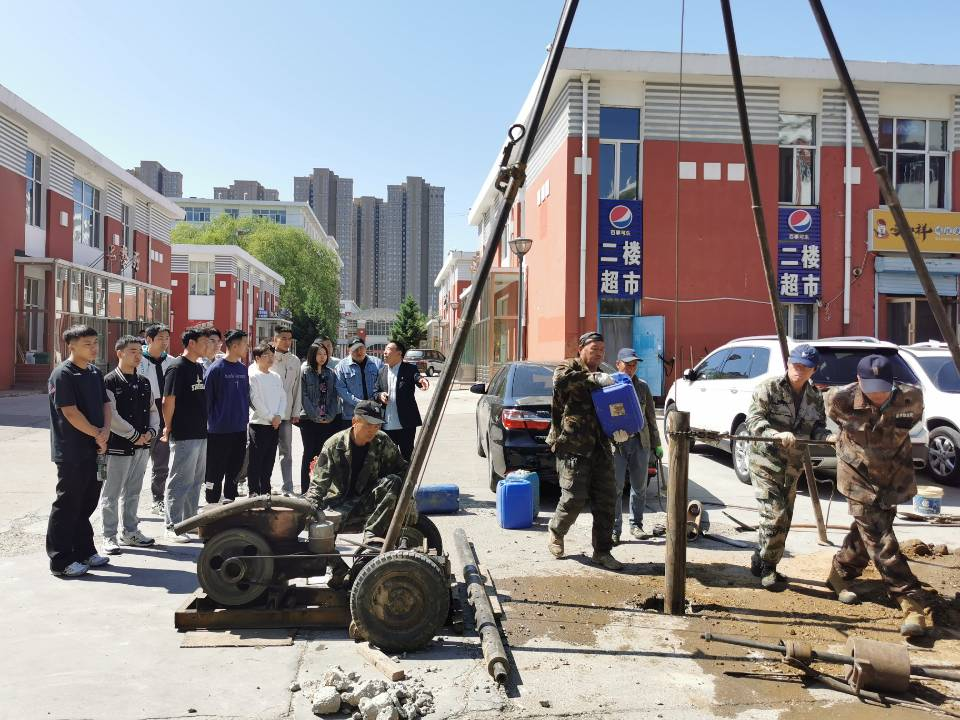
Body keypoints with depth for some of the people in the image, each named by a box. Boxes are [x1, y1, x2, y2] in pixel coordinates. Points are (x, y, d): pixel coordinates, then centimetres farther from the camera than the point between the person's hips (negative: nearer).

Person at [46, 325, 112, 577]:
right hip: (71, 452, -8)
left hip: (93, 450, 8)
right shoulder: (63, 374, -13)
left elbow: (105, 403, 11)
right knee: (67, 505, 0)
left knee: (87, 502, 15)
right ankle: (60, 561, 9)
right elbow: (70, 412, -18)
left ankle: (84, 552, 27)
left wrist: (106, 430, -7)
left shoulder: (94, 372, 12)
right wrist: (97, 434, -12)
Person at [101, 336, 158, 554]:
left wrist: (151, 432, -2)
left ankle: (130, 532, 26)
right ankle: (109, 537, 12)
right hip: (118, 446, -7)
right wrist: (134, 435, -14)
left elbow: (153, 410, 15)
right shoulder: (109, 382, -10)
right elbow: (111, 416, -16)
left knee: (133, 492, 16)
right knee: (111, 494, 3)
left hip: (142, 446, 7)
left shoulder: (144, 383, 12)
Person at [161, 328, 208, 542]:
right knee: (179, 482, -2)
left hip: (200, 434, 9)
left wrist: (203, 426, 16)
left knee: (196, 481, 15)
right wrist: (168, 428, -9)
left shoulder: (199, 367, 13)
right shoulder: (177, 368, -13)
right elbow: (168, 401, -14)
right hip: (183, 435, -9)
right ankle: (172, 527, 7)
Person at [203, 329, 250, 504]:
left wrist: (245, 419, 14)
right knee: (216, 471, 3)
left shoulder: (243, 369, 9)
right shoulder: (216, 368, -10)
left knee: (234, 470, 13)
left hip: (240, 430, 6)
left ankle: (229, 500, 24)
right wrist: (209, 422, -8)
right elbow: (206, 398, -8)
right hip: (219, 431, -6)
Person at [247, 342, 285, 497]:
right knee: (256, 460, -1)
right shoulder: (252, 376, -7)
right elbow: (255, 401, -13)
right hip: (259, 424, -6)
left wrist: (279, 416, -4)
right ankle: (254, 491, 6)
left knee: (269, 460, 11)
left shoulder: (276, 377, 13)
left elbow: (283, 397, 12)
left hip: (275, 424, 6)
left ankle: (266, 490, 20)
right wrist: (270, 417, -11)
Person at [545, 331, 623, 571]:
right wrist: (593, 379, -27)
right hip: (572, 446, -7)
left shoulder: (600, 376, 22)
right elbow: (560, 380, -26)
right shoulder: (570, 367, 0)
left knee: (607, 499, 3)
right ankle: (556, 535, 20)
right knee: (574, 497, -8)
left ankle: (602, 551, 13)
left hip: (599, 447, 7)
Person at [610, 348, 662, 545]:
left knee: (639, 486, 11)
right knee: (615, 487, -2)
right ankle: (614, 530, 6)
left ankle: (636, 524, 25)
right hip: (615, 443, -3)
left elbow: (651, 416, 14)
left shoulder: (643, 387, 10)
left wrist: (656, 444, 13)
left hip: (640, 442, 4)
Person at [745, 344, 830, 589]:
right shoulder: (768, 389, -8)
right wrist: (778, 435, -32)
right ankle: (767, 568, 0)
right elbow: (754, 419, -16)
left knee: (784, 519, 11)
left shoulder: (815, 398, 9)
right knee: (775, 513, -15)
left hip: (792, 466, 6)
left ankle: (761, 562, 27)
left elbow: (817, 428, 9)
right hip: (765, 461, -6)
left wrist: (829, 436, -15)